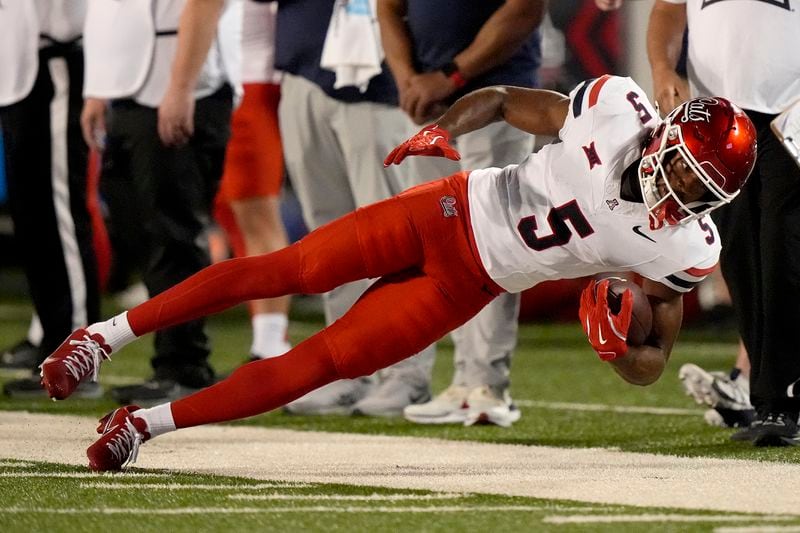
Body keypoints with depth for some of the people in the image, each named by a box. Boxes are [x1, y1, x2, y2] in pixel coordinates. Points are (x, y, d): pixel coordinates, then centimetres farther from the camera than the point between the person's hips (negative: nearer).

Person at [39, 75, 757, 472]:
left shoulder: (684, 249, -14)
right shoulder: (618, 111, -18)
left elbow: (653, 363, -4)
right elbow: (500, 101, -2)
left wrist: (618, 350, -26)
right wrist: (444, 129, -19)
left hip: (470, 284, 1)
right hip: (449, 213, -1)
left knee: (324, 363, -5)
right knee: (285, 272, -3)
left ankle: (148, 423, 3)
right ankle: (107, 335, 10)